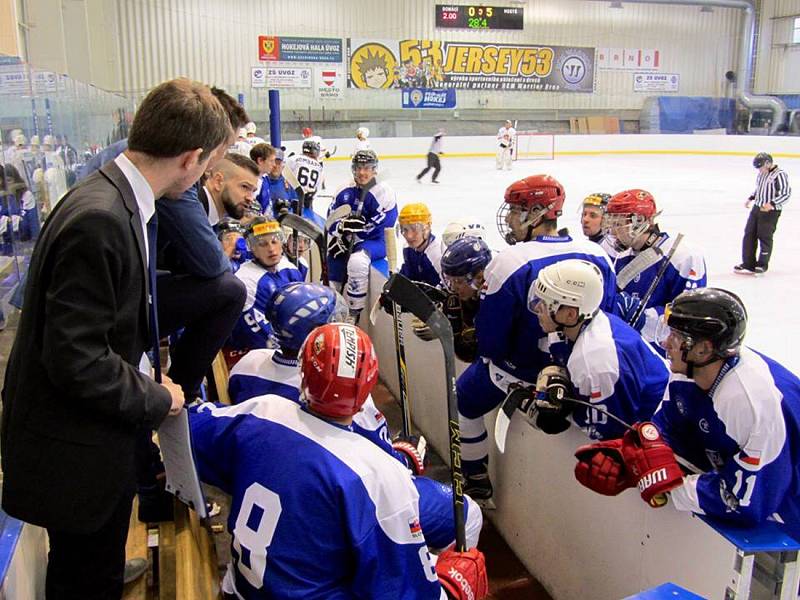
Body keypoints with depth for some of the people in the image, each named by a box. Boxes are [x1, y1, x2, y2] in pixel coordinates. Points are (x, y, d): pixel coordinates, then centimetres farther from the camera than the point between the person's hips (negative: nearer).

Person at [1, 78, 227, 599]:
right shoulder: (98, 220, -28)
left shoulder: (120, 202, 2)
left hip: (101, 442, 8)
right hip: (75, 457, -8)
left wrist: (146, 381, 7)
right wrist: (156, 399, -13)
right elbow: (76, 359, -27)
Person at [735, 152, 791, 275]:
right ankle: (748, 263, 14)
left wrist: (772, 204, -28)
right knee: (749, 234, 7)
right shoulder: (762, 173, 10)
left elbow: (786, 194, -19)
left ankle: (762, 264, 14)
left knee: (765, 237, -1)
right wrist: (751, 198, 12)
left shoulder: (780, 175, -16)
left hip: (771, 211, -8)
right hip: (757, 207, 8)